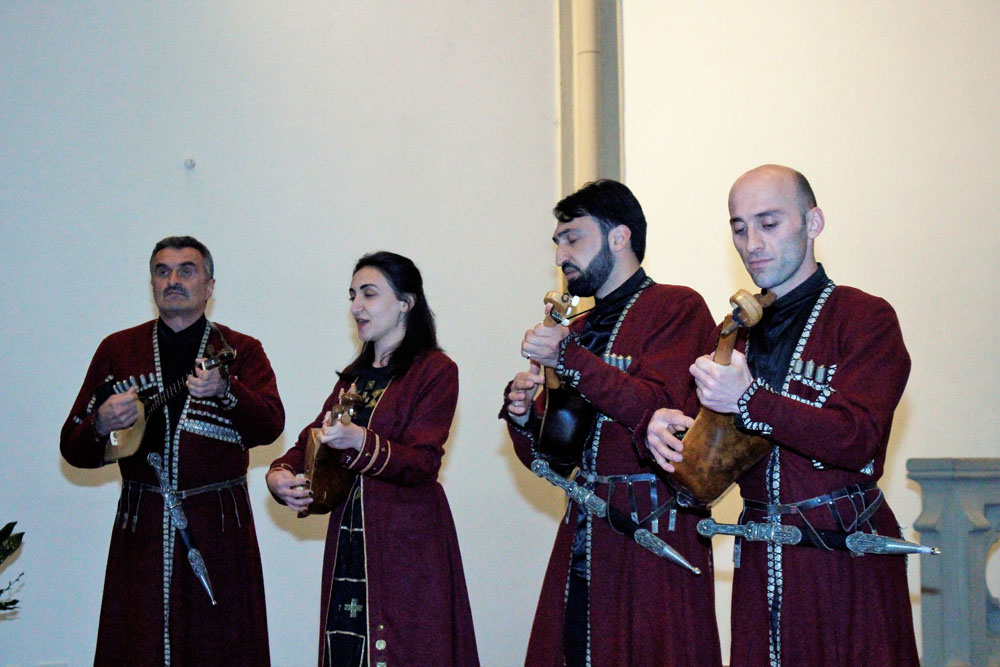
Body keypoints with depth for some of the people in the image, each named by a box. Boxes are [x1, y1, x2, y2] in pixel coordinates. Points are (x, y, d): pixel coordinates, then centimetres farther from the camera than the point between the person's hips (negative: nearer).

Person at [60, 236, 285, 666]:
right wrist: (101, 425, -13)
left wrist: (225, 390, -30)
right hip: (141, 528, 1)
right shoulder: (117, 350, 11)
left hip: (219, 530, -1)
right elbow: (73, 450, 10)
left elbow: (270, 427, -11)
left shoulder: (241, 351, 7)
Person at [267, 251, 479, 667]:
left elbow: (421, 463, -13)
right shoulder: (355, 376, 19)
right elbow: (313, 440, 14)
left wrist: (358, 441, -29)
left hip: (407, 543, -6)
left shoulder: (436, 370, -4)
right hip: (348, 538, 6)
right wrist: (280, 474, -7)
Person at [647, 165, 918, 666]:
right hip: (761, 560, 5)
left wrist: (751, 401, -28)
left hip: (846, 554, -5)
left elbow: (859, 438, -18)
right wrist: (660, 426, -13)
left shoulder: (866, 318, -5)